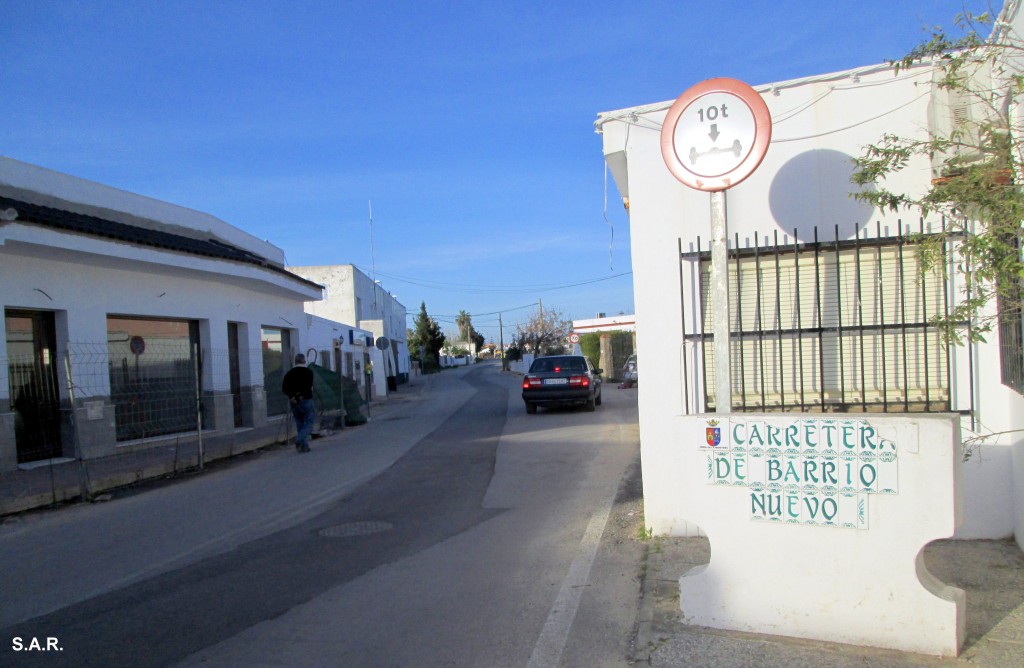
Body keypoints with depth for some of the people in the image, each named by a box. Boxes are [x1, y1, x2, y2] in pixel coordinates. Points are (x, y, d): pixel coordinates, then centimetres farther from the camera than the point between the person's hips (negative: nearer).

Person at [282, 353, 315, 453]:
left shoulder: (290, 373, 7)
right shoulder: (308, 371, -6)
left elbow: (284, 388, -2)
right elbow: (309, 387, -17)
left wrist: (292, 396, -6)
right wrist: (301, 395, -7)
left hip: (293, 402, 5)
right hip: (306, 400, -5)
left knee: (300, 424, 13)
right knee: (309, 422, 2)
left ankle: (304, 446, 14)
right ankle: (299, 440, -20)